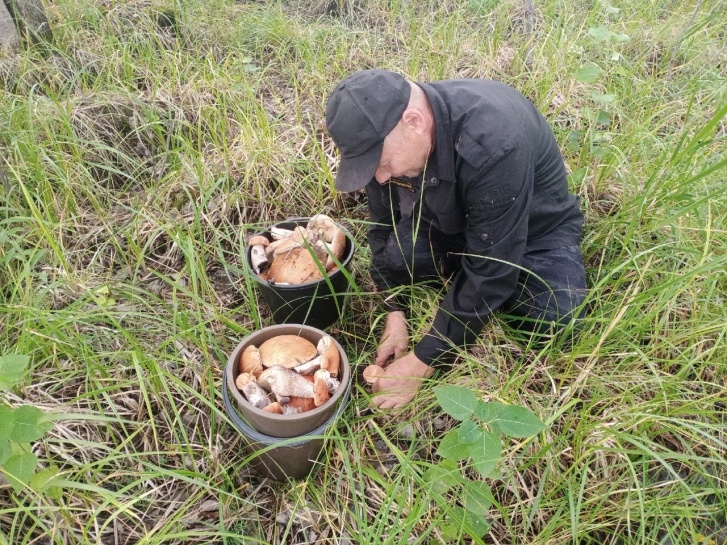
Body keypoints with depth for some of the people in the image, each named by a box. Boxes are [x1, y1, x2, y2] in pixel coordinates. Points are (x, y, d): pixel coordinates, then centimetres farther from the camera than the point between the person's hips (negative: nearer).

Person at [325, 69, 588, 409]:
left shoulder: (493, 143, -40)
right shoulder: (384, 135, -20)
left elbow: (491, 269, -36)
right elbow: (382, 224, -7)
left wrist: (420, 364, -31)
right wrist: (395, 313, -14)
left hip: (534, 228, -3)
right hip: (448, 221, 4)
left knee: (556, 323, -27)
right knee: (390, 253, -25)